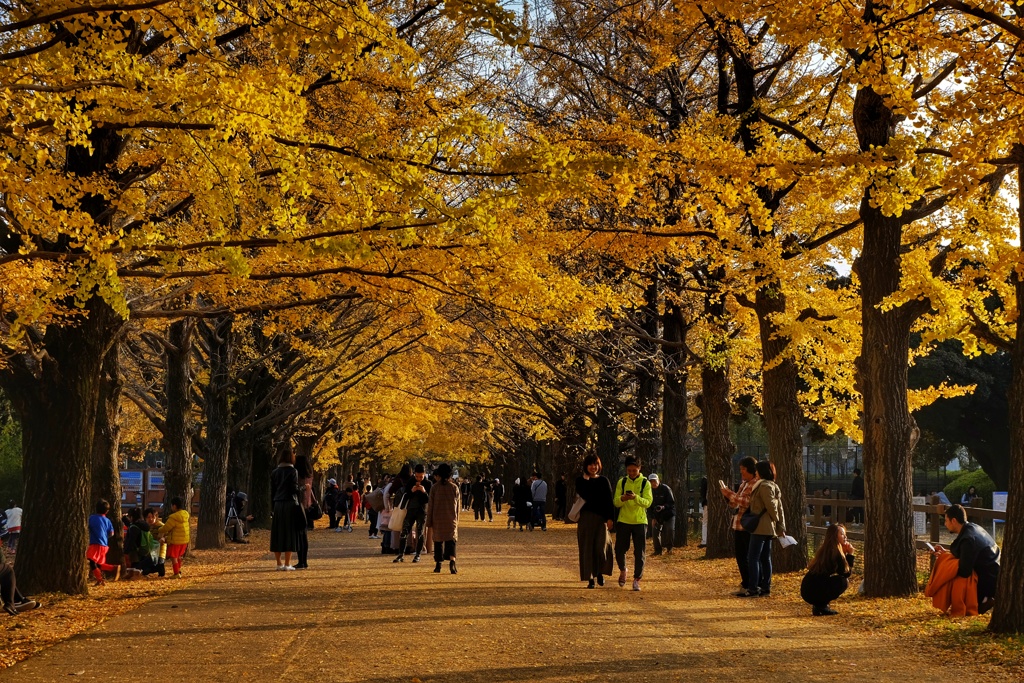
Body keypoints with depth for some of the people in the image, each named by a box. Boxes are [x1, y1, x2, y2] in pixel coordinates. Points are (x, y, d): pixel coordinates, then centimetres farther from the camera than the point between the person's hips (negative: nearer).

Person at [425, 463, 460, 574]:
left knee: (438, 541, 10)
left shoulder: (434, 488, -3)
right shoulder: (455, 488, 2)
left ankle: (438, 565, 13)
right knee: (451, 541, -2)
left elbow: (430, 506, -2)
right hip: (451, 520, 0)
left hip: (437, 520, 0)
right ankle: (452, 561, -25)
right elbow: (458, 505, 7)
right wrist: (456, 520, 17)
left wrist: (429, 523, 3)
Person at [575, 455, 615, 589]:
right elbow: (583, 496, -12)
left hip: (601, 518, 0)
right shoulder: (580, 480, 5)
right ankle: (590, 578, 4)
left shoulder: (604, 481, 8)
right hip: (585, 517, 0)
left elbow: (609, 500, 5)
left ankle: (600, 572, 16)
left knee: (602, 546, -9)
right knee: (587, 548, -1)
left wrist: (610, 518, -4)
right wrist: (586, 479, -12)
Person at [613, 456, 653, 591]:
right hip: (623, 521, 2)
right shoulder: (622, 482, 4)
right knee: (619, 550, 3)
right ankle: (622, 570, 31)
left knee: (640, 552, -3)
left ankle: (637, 579, 6)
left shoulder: (645, 483, -1)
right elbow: (615, 502, 1)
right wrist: (622, 498, -22)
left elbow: (648, 502, -11)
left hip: (640, 521, -2)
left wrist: (636, 498, -30)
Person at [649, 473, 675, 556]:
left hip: (668, 514, -4)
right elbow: (650, 506, 7)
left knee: (670, 530, -19)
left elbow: (672, 502, -16)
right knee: (655, 531, -2)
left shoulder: (666, 489, -15)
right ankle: (658, 550, 13)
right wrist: (652, 518, 0)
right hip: (657, 515, 4)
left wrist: (664, 507, -34)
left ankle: (668, 547, 1)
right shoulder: (650, 491, -1)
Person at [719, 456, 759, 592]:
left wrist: (730, 494, -16)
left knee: (750, 557, -3)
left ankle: (751, 586, 2)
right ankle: (746, 584, 23)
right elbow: (734, 504, 20)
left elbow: (747, 502, -20)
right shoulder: (744, 484, 17)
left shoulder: (756, 484, -10)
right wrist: (727, 494, 2)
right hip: (738, 525, 9)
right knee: (740, 556, 14)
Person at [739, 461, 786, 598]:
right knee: (765, 558, 11)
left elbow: (771, 506, -17)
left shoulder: (764, 485, -14)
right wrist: (781, 526, 15)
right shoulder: (773, 486, 16)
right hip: (769, 528, 10)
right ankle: (765, 588, 12)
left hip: (761, 527, -10)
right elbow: (779, 507, 16)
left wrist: (776, 519, -1)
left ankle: (753, 589, -9)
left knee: (753, 558, -8)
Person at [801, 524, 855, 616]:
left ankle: (820, 605, 13)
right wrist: (850, 554, 4)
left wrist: (846, 554, 13)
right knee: (844, 581, 0)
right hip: (814, 593, -9)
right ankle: (821, 607, -2)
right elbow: (846, 573, -3)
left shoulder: (825, 550, 16)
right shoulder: (835, 552, -10)